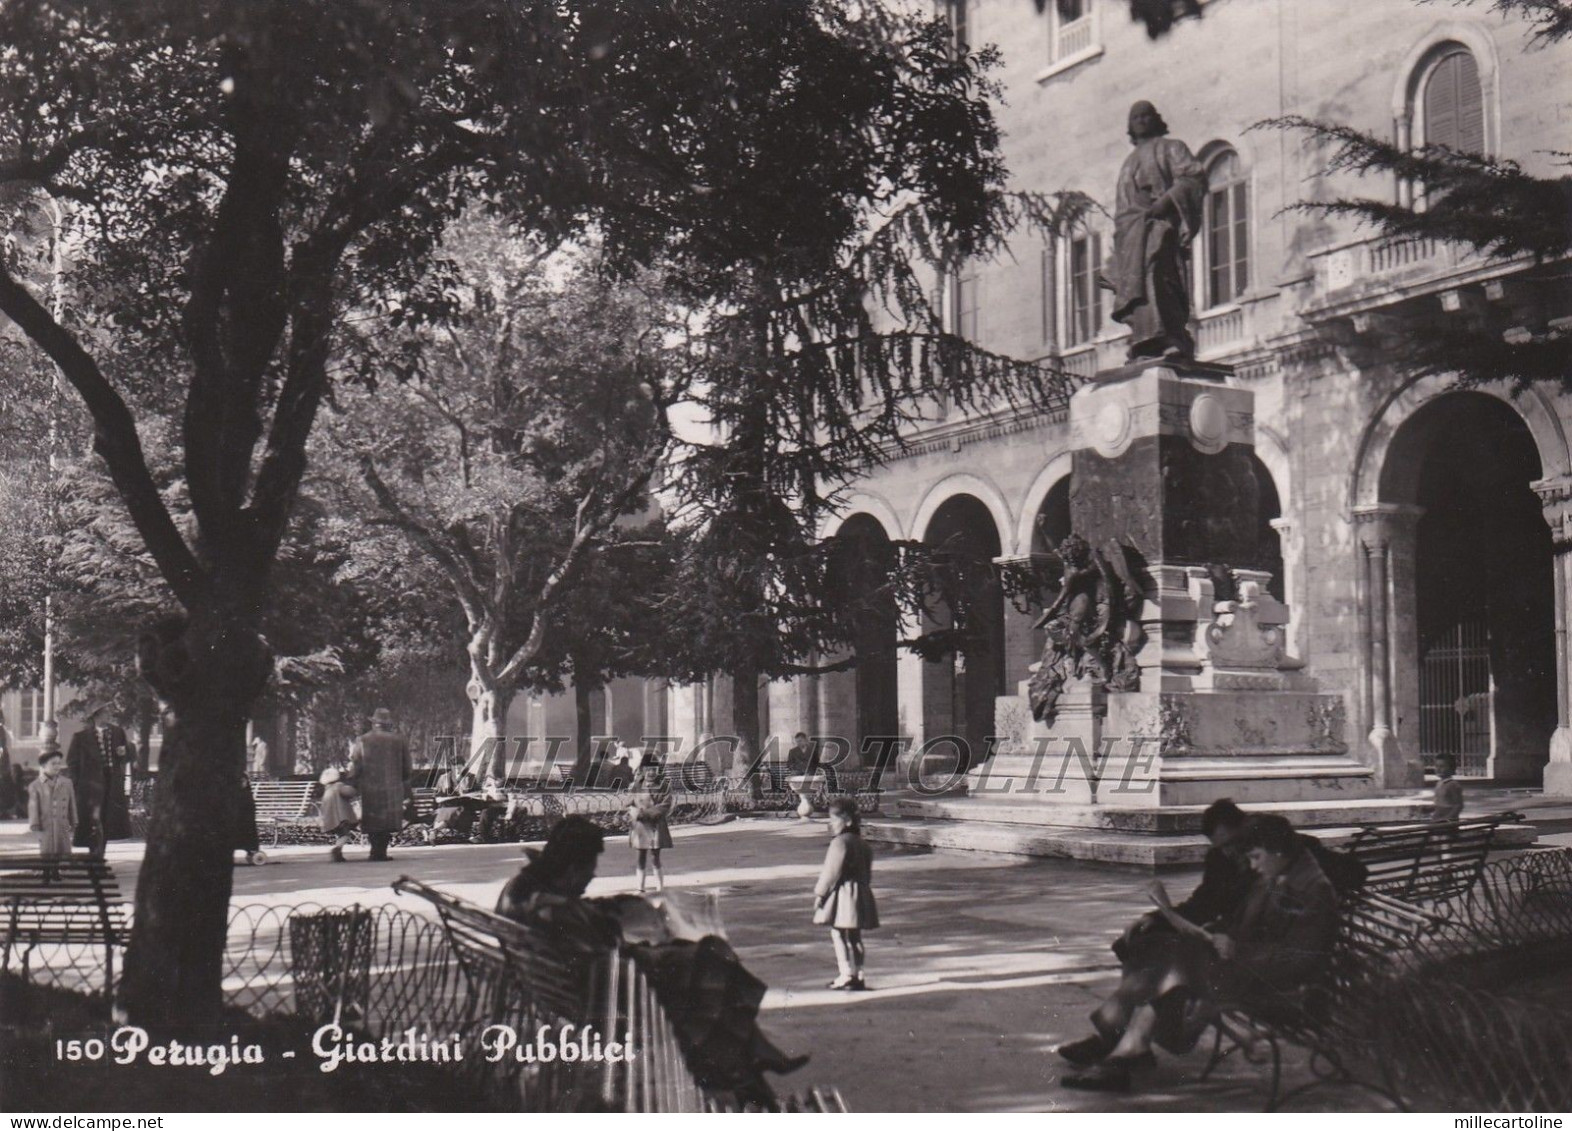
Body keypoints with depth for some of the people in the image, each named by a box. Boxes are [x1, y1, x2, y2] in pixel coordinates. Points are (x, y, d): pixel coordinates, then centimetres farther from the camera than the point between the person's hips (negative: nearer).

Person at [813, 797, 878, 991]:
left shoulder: (840, 842, -14)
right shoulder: (862, 843, 16)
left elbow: (831, 871, -17)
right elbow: (867, 873, 20)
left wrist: (819, 893, -10)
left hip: (842, 895, -9)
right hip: (861, 893, 9)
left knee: (839, 934, -3)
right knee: (854, 937, 13)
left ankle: (846, 974, -5)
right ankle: (857, 974, 15)